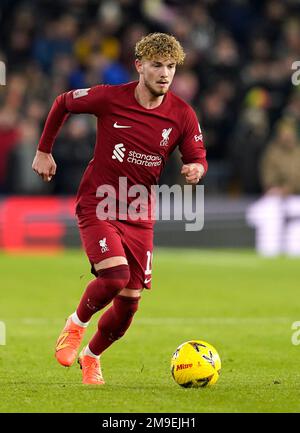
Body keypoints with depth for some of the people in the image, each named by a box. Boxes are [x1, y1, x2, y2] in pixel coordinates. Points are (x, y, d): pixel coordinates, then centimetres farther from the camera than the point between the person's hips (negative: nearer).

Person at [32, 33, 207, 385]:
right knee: (115, 275, -26)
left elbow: (198, 158, 3)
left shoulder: (182, 115, -6)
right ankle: (77, 324, 5)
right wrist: (43, 152, 9)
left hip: (139, 216, 4)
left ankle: (92, 356, 31)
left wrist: (196, 170, -22)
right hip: (97, 206, -4)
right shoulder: (109, 98, -12)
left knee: (129, 301, 3)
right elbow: (62, 104, 5)